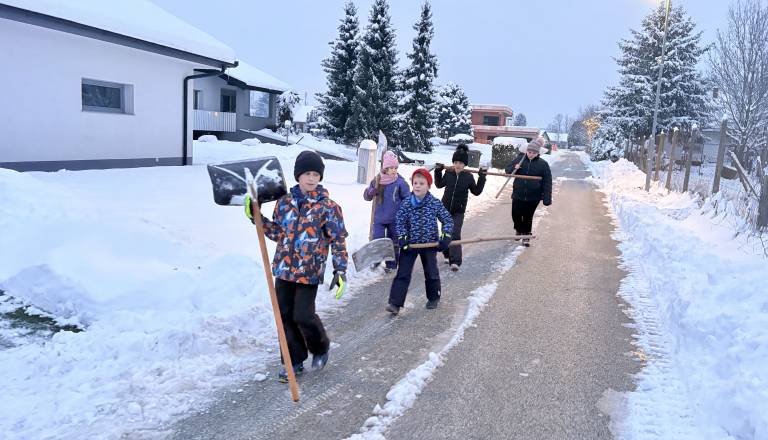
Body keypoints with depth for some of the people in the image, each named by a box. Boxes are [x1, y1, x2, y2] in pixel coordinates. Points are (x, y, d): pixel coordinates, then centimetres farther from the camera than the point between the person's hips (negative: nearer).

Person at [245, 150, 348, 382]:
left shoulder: (328, 206, -8)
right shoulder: (285, 202, 5)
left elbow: (339, 240, -6)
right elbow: (277, 233, 13)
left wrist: (341, 271, -11)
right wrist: (256, 216, 4)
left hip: (310, 271, -5)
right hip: (284, 268, 5)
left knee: (303, 316, -4)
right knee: (285, 315, 9)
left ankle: (321, 348, 27)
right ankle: (295, 361, 25)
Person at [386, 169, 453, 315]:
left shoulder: (435, 203, -9)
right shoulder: (406, 203, -8)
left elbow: (448, 220, -2)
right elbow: (399, 221, -3)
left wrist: (446, 237, -12)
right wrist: (402, 237, -15)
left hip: (430, 244, 0)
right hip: (409, 244, 0)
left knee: (431, 273, 15)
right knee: (403, 273, -4)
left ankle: (433, 298, 36)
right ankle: (395, 303, -3)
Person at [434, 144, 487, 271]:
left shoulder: (468, 176, -8)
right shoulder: (448, 174, -4)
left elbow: (476, 191, 1)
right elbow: (439, 185, 13)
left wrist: (482, 177, -6)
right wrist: (438, 171, 4)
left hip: (458, 212, -3)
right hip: (445, 208, 3)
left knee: (455, 235, -13)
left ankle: (455, 261, -15)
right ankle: (447, 255, 36)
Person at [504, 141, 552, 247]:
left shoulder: (543, 164, -4)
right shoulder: (519, 159, 1)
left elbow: (547, 182, -4)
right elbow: (507, 170, 8)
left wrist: (547, 199, -9)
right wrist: (514, 168, -16)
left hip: (533, 197, -2)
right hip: (518, 195, 2)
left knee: (528, 217, 9)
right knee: (516, 215, 6)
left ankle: (526, 236, 28)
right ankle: (519, 230, 36)